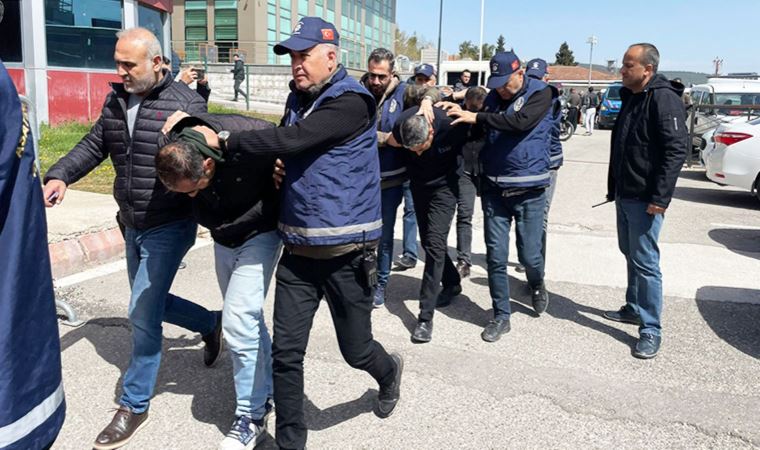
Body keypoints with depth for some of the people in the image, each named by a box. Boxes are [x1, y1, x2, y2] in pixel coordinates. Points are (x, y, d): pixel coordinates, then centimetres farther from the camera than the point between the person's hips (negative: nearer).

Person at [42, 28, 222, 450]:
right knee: (150, 303, 19)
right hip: (133, 226, 7)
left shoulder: (186, 103, -15)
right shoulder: (116, 100, 5)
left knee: (143, 314, -5)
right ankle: (211, 324, 44)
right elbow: (92, 146, 11)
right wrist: (60, 175, -5)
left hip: (169, 228, -7)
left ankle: (134, 406, 12)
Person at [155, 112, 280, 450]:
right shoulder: (174, 154, -19)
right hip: (223, 238, 6)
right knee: (247, 319, 16)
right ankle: (267, 391, 36)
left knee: (238, 323, -12)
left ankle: (251, 417, 3)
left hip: (258, 235, -5)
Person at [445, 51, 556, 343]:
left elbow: (520, 121, -24)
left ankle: (537, 286, 40)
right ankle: (501, 316, 17)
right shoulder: (493, 97, 9)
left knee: (529, 255, 4)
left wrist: (476, 118, -22)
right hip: (494, 188, 4)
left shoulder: (540, 93, -5)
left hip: (529, 189, -3)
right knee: (496, 256, 3)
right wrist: (457, 111, -1)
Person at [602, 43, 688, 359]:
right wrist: (613, 187, 20)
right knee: (630, 254, 18)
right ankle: (634, 308, 33)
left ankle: (651, 329, 3)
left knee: (645, 261, -5)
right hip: (625, 195, 9)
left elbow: (677, 151, -22)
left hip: (646, 199, -9)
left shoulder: (664, 99, -16)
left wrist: (661, 197, -25)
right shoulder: (631, 97, 13)